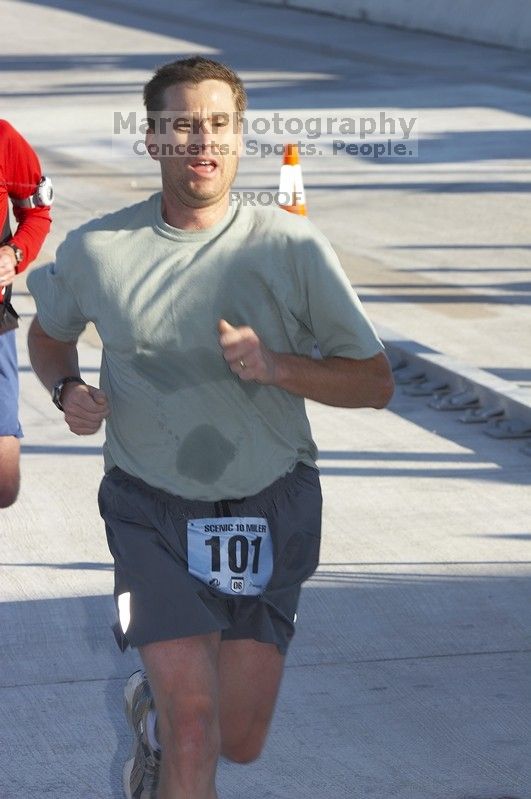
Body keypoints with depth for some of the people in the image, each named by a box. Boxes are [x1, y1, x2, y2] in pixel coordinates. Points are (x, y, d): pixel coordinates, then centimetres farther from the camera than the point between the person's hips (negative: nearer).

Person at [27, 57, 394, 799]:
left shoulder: (292, 248, -8)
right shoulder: (97, 249, -4)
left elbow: (375, 382, -4)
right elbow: (49, 331, 17)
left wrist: (278, 366, -21)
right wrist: (68, 390, -5)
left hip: (267, 512, 1)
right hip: (152, 508, -1)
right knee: (194, 725, -14)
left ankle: (154, 705, 41)